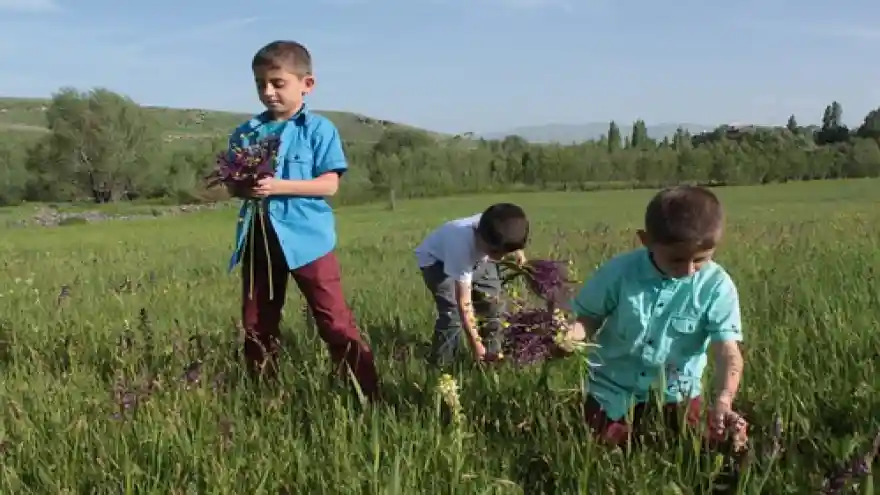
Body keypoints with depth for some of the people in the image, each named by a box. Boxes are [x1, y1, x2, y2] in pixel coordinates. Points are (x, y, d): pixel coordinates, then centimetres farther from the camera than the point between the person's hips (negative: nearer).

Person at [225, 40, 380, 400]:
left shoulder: (319, 130, -3)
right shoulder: (245, 133, 9)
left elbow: (329, 184, -11)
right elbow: (233, 184, 12)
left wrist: (279, 186, -21)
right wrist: (242, 186, -13)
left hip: (307, 238, -5)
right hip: (258, 239, 5)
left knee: (335, 321, -4)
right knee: (256, 326, 14)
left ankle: (367, 393, 2)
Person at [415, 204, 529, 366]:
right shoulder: (462, 247, -45)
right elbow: (464, 303, -39)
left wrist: (517, 250, -5)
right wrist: (475, 344, -35)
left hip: (474, 257, 6)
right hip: (436, 260, -6)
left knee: (494, 301, 2)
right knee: (453, 312, -22)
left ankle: (492, 355, 20)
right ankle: (441, 366, -7)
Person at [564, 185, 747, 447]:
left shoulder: (717, 286, -17)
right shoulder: (619, 272, -16)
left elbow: (728, 353, -22)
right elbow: (588, 318, -4)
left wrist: (723, 403, -40)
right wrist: (568, 334, -28)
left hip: (676, 395, 0)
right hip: (614, 391, 0)